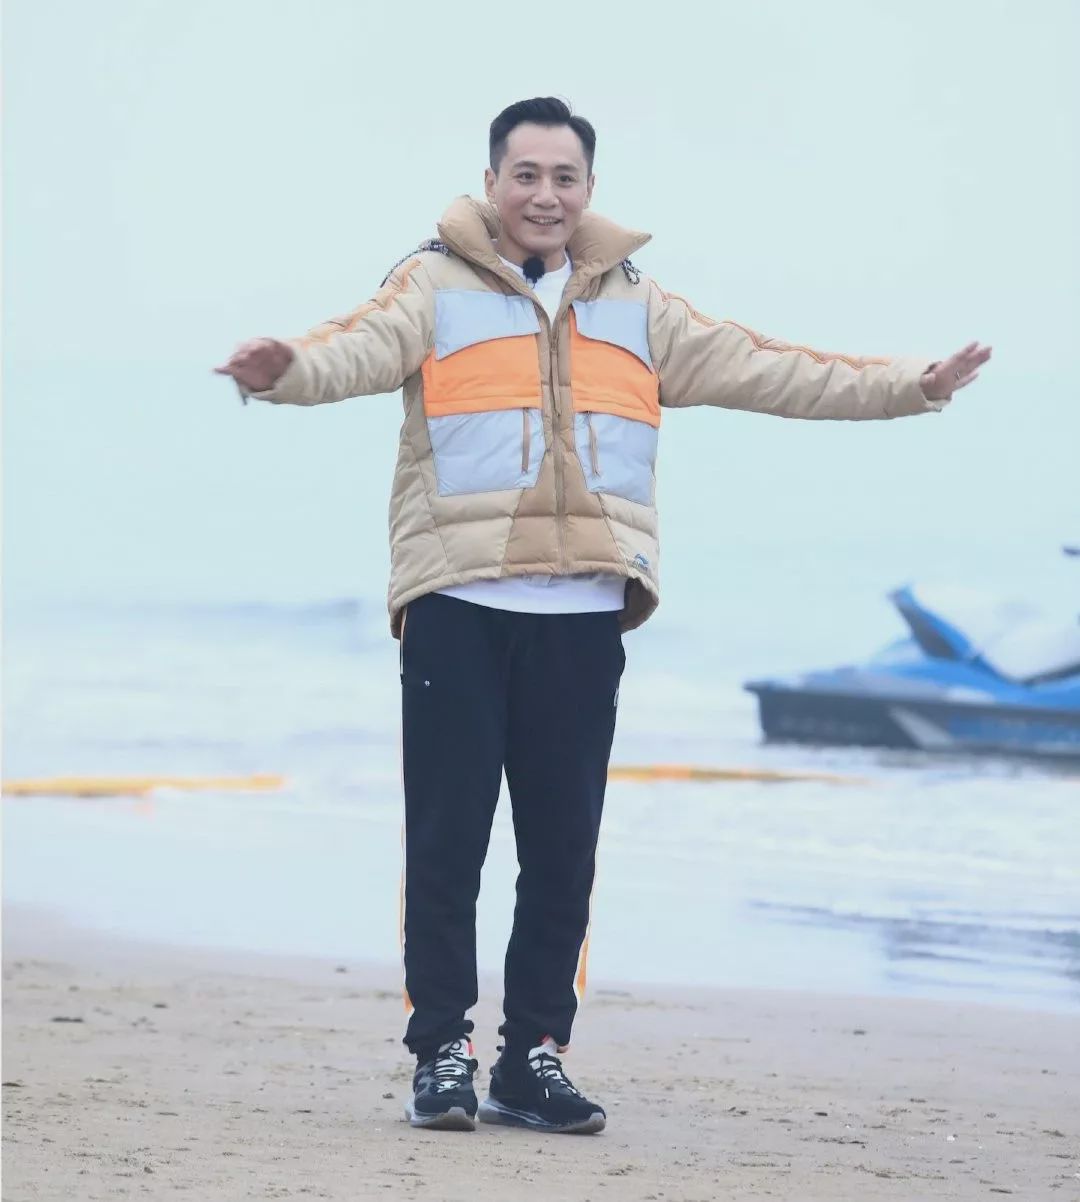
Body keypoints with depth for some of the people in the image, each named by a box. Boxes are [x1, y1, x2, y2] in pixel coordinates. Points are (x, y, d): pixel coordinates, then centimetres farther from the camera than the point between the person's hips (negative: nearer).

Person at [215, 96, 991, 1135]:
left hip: (582, 616, 4)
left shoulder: (637, 309, 17)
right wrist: (287, 370, -38)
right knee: (447, 841, -3)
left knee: (564, 851, 5)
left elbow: (761, 371, 18)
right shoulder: (438, 287, 4)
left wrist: (910, 386, 13)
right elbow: (365, 346, -15)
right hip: (458, 608, -3)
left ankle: (533, 1059, 13)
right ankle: (442, 1055, 5)